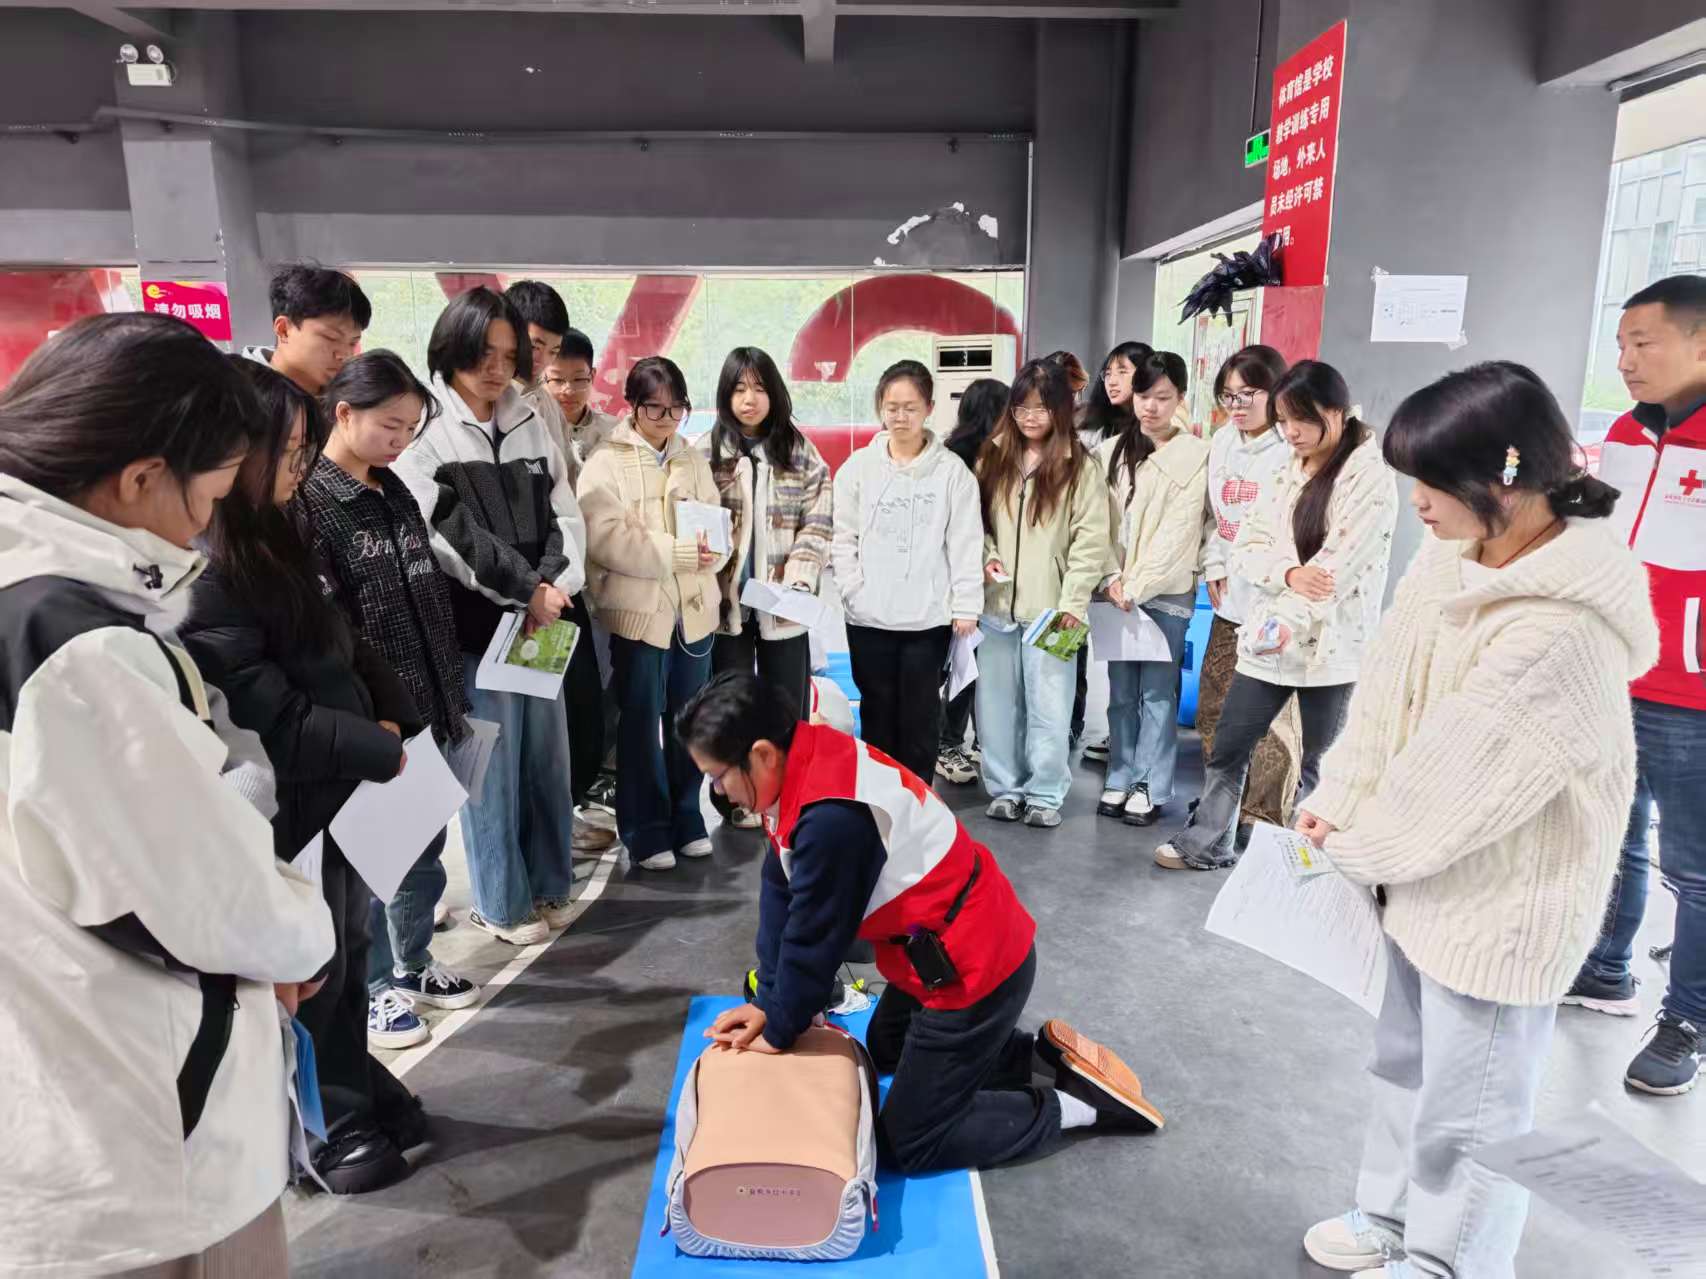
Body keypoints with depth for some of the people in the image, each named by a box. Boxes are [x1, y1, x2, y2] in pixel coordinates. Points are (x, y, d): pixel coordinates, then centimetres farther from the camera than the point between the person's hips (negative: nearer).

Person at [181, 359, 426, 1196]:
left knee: (347, 953, 21)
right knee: (309, 975, 11)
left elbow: (343, 645, 13)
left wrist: (392, 720, 0)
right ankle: (330, 1130, 32)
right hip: (284, 810, -8)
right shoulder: (202, 576, -23)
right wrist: (379, 750, -15)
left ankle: (361, 1096, 40)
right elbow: (271, 715, -24)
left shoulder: (277, 537, 6)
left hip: (340, 788, 8)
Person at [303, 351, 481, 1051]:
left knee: (425, 848, 16)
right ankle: (370, 988, 24)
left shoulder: (396, 494, 11)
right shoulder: (304, 501, -12)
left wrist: (450, 694, 14)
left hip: (425, 707, 7)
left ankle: (413, 965, 34)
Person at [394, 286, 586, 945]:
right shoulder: (424, 430, -5)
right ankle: (502, 903, 17)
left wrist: (556, 584, -9)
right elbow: (447, 531, -14)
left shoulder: (530, 425, 13)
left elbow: (563, 513, 8)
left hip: (542, 617, 6)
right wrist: (525, 589, -13)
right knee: (492, 763, 2)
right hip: (474, 621, -6)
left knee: (547, 755, 12)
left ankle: (547, 885, 28)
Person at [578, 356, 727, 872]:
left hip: (694, 609, 5)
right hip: (638, 611, -4)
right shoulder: (607, 463, -5)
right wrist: (680, 552, -21)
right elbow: (605, 539, -16)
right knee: (642, 723, 4)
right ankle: (645, 830, 16)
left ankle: (686, 819, 27)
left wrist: (711, 551, -15)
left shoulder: (695, 460, 11)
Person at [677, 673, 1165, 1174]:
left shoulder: (833, 817, -33)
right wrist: (767, 1002, 6)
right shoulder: (812, 762, -4)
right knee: (886, 1051, 31)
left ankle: (1078, 1101, 9)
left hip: (971, 971, -10)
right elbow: (780, 892, 3)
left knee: (908, 1144, 3)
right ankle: (1042, 1053, 24)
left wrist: (779, 1031, -3)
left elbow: (813, 939, -20)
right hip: (976, 946, 10)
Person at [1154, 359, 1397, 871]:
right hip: (1266, 636, 6)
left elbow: (1338, 566, -17)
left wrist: (1287, 622, -17)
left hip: (1331, 646, -6)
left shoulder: (1371, 477, -9)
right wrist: (1289, 573, -16)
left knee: (1320, 766, 7)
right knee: (1227, 748, 12)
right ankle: (1206, 843, 28)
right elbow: (1246, 548, 4)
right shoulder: (1288, 471, 11)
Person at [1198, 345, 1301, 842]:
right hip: (1229, 597, 8)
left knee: (1271, 718, -2)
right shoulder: (1223, 441, 12)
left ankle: (1263, 819, 10)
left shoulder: (1293, 448, -13)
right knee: (1213, 709, 15)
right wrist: (1214, 565, 9)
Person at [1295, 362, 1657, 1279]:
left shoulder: (1562, 628, -29)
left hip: (1500, 901, -9)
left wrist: (1358, 848, -11)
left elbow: (1462, 778, -24)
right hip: (1427, 872, 9)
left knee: (1463, 1107, 12)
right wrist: (1335, 802, -6)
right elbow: (1385, 688, 1)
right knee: (1406, 1062, 27)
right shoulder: (1453, 556, -3)